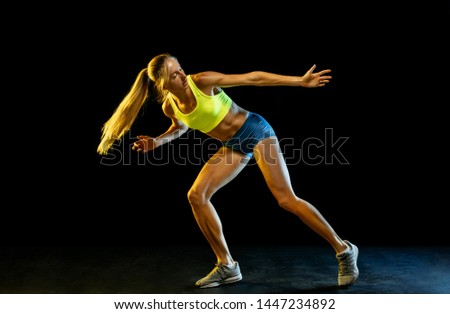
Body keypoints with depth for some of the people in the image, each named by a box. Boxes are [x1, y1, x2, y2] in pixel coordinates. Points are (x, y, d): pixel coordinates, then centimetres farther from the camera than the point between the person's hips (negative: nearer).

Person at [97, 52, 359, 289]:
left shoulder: (202, 81, -21)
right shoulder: (169, 107, -4)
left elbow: (253, 78, -17)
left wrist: (300, 81, -17)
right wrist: (157, 141, 1)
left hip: (255, 131, -6)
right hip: (233, 145, 6)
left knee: (286, 198, -15)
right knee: (197, 195, -7)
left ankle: (344, 250, 1)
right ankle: (227, 266, 3)